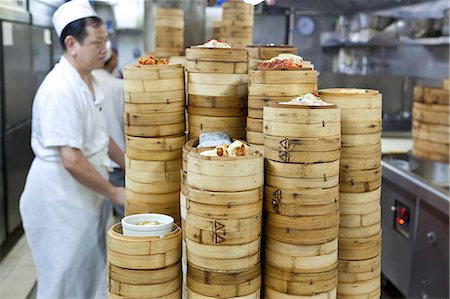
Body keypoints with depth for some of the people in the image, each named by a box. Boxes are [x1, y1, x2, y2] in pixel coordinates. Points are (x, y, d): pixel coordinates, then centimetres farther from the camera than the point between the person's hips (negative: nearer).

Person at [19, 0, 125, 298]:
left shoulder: (89, 82, 7)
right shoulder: (60, 89, -24)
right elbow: (72, 161, -26)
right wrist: (114, 193, -17)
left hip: (84, 195, 9)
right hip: (59, 198, -9)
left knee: (93, 274, 19)